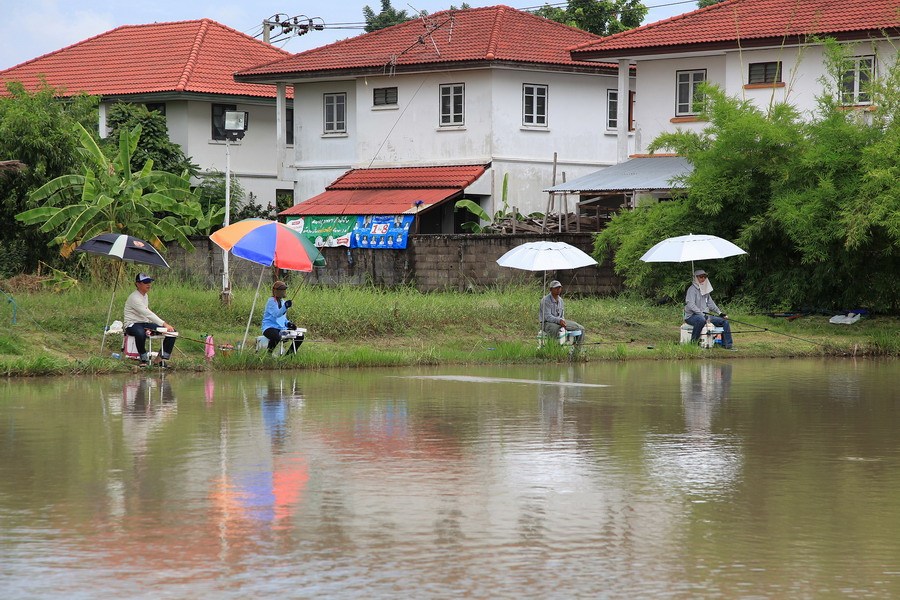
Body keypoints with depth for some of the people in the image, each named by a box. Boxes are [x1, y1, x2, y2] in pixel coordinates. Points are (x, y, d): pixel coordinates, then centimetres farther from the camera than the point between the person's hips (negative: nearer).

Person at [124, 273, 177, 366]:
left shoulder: (145, 296, 12)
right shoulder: (134, 298, -19)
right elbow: (148, 314, -28)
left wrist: (149, 327, -6)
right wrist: (164, 324, -35)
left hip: (145, 323, 9)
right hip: (132, 324, -9)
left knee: (172, 331, -4)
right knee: (140, 333, -46)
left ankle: (164, 358, -2)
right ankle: (144, 359, -26)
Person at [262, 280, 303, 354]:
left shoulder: (283, 302, 17)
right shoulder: (271, 301, -10)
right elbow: (277, 314, -26)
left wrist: (288, 323, 3)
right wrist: (285, 306, -41)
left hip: (282, 328, 8)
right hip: (270, 328, -8)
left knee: (300, 336, -2)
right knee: (277, 337, -40)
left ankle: (290, 353, 13)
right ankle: (269, 353, -16)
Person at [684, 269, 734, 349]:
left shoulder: (705, 289, 18)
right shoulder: (692, 289, -8)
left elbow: (710, 303, 26)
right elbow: (690, 304, -20)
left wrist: (720, 313, 14)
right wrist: (701, 314, -30)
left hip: (705, 315, 8)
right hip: (692, 316, -8)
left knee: (724, 321, -2)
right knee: (701, 320, -43)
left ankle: (727, 345, -3)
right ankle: (693, 342, -31)